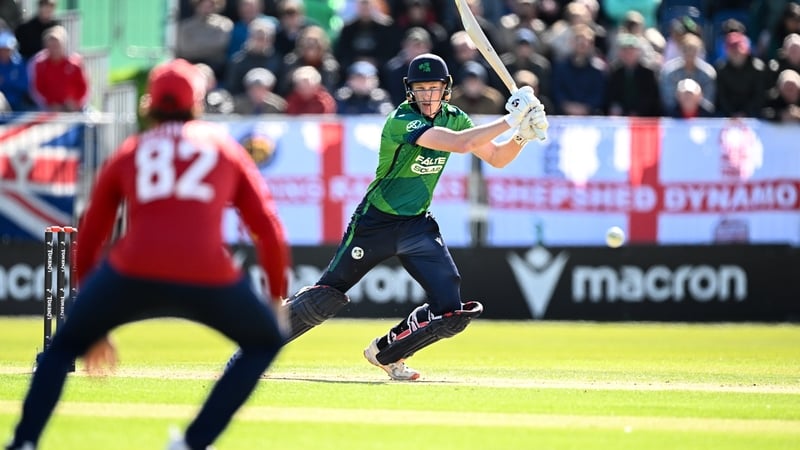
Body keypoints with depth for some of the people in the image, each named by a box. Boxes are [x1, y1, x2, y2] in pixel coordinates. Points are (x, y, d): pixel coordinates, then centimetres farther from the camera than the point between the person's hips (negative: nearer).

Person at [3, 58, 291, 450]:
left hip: (132, 274, 1)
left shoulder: (127, 153, 25)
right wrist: (278, 297, 28)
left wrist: (94, 327, 35)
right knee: (266, 341, 25)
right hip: (209, 279, -1)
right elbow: (268, 226, 16)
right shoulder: (225, 146, 24)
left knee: (65, 344, 24)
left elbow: (90, 238, 26)